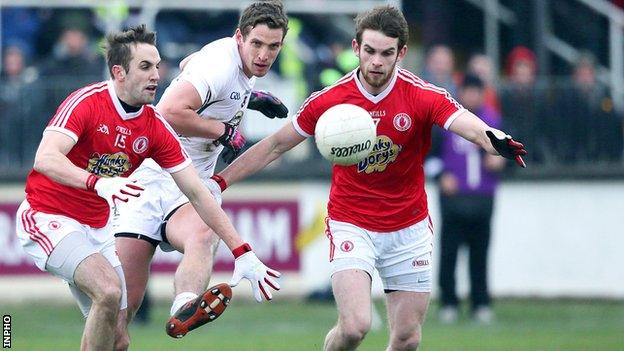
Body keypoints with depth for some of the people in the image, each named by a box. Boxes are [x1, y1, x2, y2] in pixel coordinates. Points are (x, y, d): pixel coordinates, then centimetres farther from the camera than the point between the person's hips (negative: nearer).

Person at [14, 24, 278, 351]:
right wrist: (99, 183, -50)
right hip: (47, 218, -7)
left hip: (96, 227, 7)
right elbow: (45, 159, -33)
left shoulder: (156, 128, -1)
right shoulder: (86, 102, -18)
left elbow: (197, 193, 1)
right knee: (109, 290, -29)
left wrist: (242, 252, -4)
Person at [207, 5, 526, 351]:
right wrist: (220, 180, 1)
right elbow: (275, 145, 3)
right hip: (351, 224, -1)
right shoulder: (329, 100, -10)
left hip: (409, 228, 1)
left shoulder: (423, 96, -12)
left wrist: (496, 140, -51)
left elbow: (473, 128, -28)